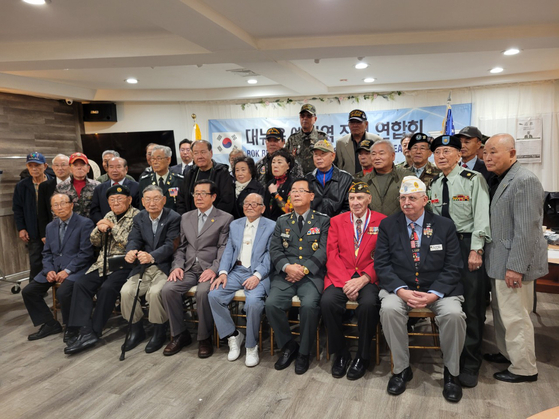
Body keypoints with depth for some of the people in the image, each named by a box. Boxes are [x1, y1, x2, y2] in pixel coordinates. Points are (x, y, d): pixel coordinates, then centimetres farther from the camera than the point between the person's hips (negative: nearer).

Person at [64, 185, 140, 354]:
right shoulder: (108, 216, 18)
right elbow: (96, 242, 16)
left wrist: (113, 227, -12)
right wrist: (99, 229, -5)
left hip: (124, 264, -6)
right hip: (104, 264, 7)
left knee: (107, 288, -28)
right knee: (81, 283, -15)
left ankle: (94, 332, -14)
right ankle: (82, 331, -20)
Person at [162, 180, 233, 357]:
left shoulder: (225, 219, 2)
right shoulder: (186, 218, 18)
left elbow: (224, 249, -6)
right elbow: (181, 247, 16)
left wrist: (214, 269, -20)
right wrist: (177, 266, -2)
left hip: (210, 269, -4)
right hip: (188, 269, 5)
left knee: (203, 292, -33)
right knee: (168, 289, -22)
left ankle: (204, 338, -12)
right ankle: (179, 334, -3)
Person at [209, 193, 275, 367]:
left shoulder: (271, 226, 3)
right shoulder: (235, 225, 18)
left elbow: (270, 255, -6)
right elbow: (228, 251, 11)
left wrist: (257, 275, -20)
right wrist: (223, 272, -6)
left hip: (258, 273, -4)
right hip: (236, 271, 5)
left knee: (254, 301, -32)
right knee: (214, 295, -19)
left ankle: (251, 346, -7)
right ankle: (233, 336, 2)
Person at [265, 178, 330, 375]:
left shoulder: (323, 221, 9)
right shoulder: (282, 221, 17)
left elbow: (324, 250, -2)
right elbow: (275, 249, 8)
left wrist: (304, 269, -15)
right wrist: (287, 267, -11)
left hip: (312, 275, -2)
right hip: (285, 275, 3)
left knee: (309, 304, -31)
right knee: (271, 303, -23)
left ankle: (304, 352, -6)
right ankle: (288, 345, 2)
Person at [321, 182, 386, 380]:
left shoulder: (382, 222, 5)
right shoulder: (336, 221, 10)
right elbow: (332, 256, 2)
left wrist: (364, 279, -17)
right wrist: (345, 282, -13)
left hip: (368, 278, -1)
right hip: (340, 277, 2)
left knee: (368, 304, -32)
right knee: (327, 301, -28)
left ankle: (362, 357, -6)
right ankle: (340, 354, -3)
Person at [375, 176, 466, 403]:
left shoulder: (445, 226, 1)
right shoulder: (388, 225, 2)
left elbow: (452, 267, -2)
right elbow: (381, 264, -3)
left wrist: (433, 294, -17)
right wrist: (402, 291, -18)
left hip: (438, 289, 0)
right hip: (400, 288, 0)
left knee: (454, 314, -29)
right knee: (389, 309, -30)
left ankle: (451, 372, -2)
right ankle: (401, 368, -8)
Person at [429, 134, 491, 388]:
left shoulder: (473, 180, -4)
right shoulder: (435, 184, 13)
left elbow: (481, 215, -10)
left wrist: (475, 250, -15)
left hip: (467, 245, -5)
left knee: (471, 306, -2)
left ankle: (470, 365, 11)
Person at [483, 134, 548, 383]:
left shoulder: (524, 181, -17)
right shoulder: (496, 180, 11)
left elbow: (526, 229, -21)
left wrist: (515, 267, -21)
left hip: (514, 262, -9)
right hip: (498, 260, 9)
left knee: (515, 316, 1)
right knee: (500, 311, 20)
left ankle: (524, 369, 16)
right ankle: (507, 353, 36)